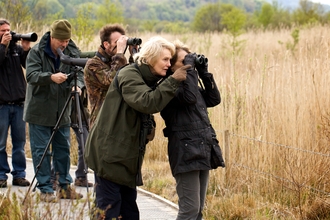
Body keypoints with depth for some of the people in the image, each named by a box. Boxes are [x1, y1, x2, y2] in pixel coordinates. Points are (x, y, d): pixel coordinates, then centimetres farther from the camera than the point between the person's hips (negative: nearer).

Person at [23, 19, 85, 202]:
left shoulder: (72, 53, 3)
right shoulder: (36, 52, -10)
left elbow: (79, 72, -3)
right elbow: (31, 75, -21)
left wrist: (77, 85, -26)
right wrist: (51, 77, -38)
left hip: (62, 111, 4)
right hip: (39, 110, -4)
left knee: (63, 149, 11)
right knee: (41, 150, -2)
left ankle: (65, 186, 20)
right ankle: (45, 189, 4)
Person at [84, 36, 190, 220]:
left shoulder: (149, 80, 14)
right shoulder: (129, 75, -16)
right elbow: (147, 103, -29)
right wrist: (173, 81, -27)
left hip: (128, 154, 9)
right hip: (110, 152, -9)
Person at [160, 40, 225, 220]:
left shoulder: (189, 84, 16)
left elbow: (214, 99, 15)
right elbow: (189, 97, -27)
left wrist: (203, 72, 8)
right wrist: (189, 68, -18)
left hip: (202, 152, 9)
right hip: (186, 154, -9)